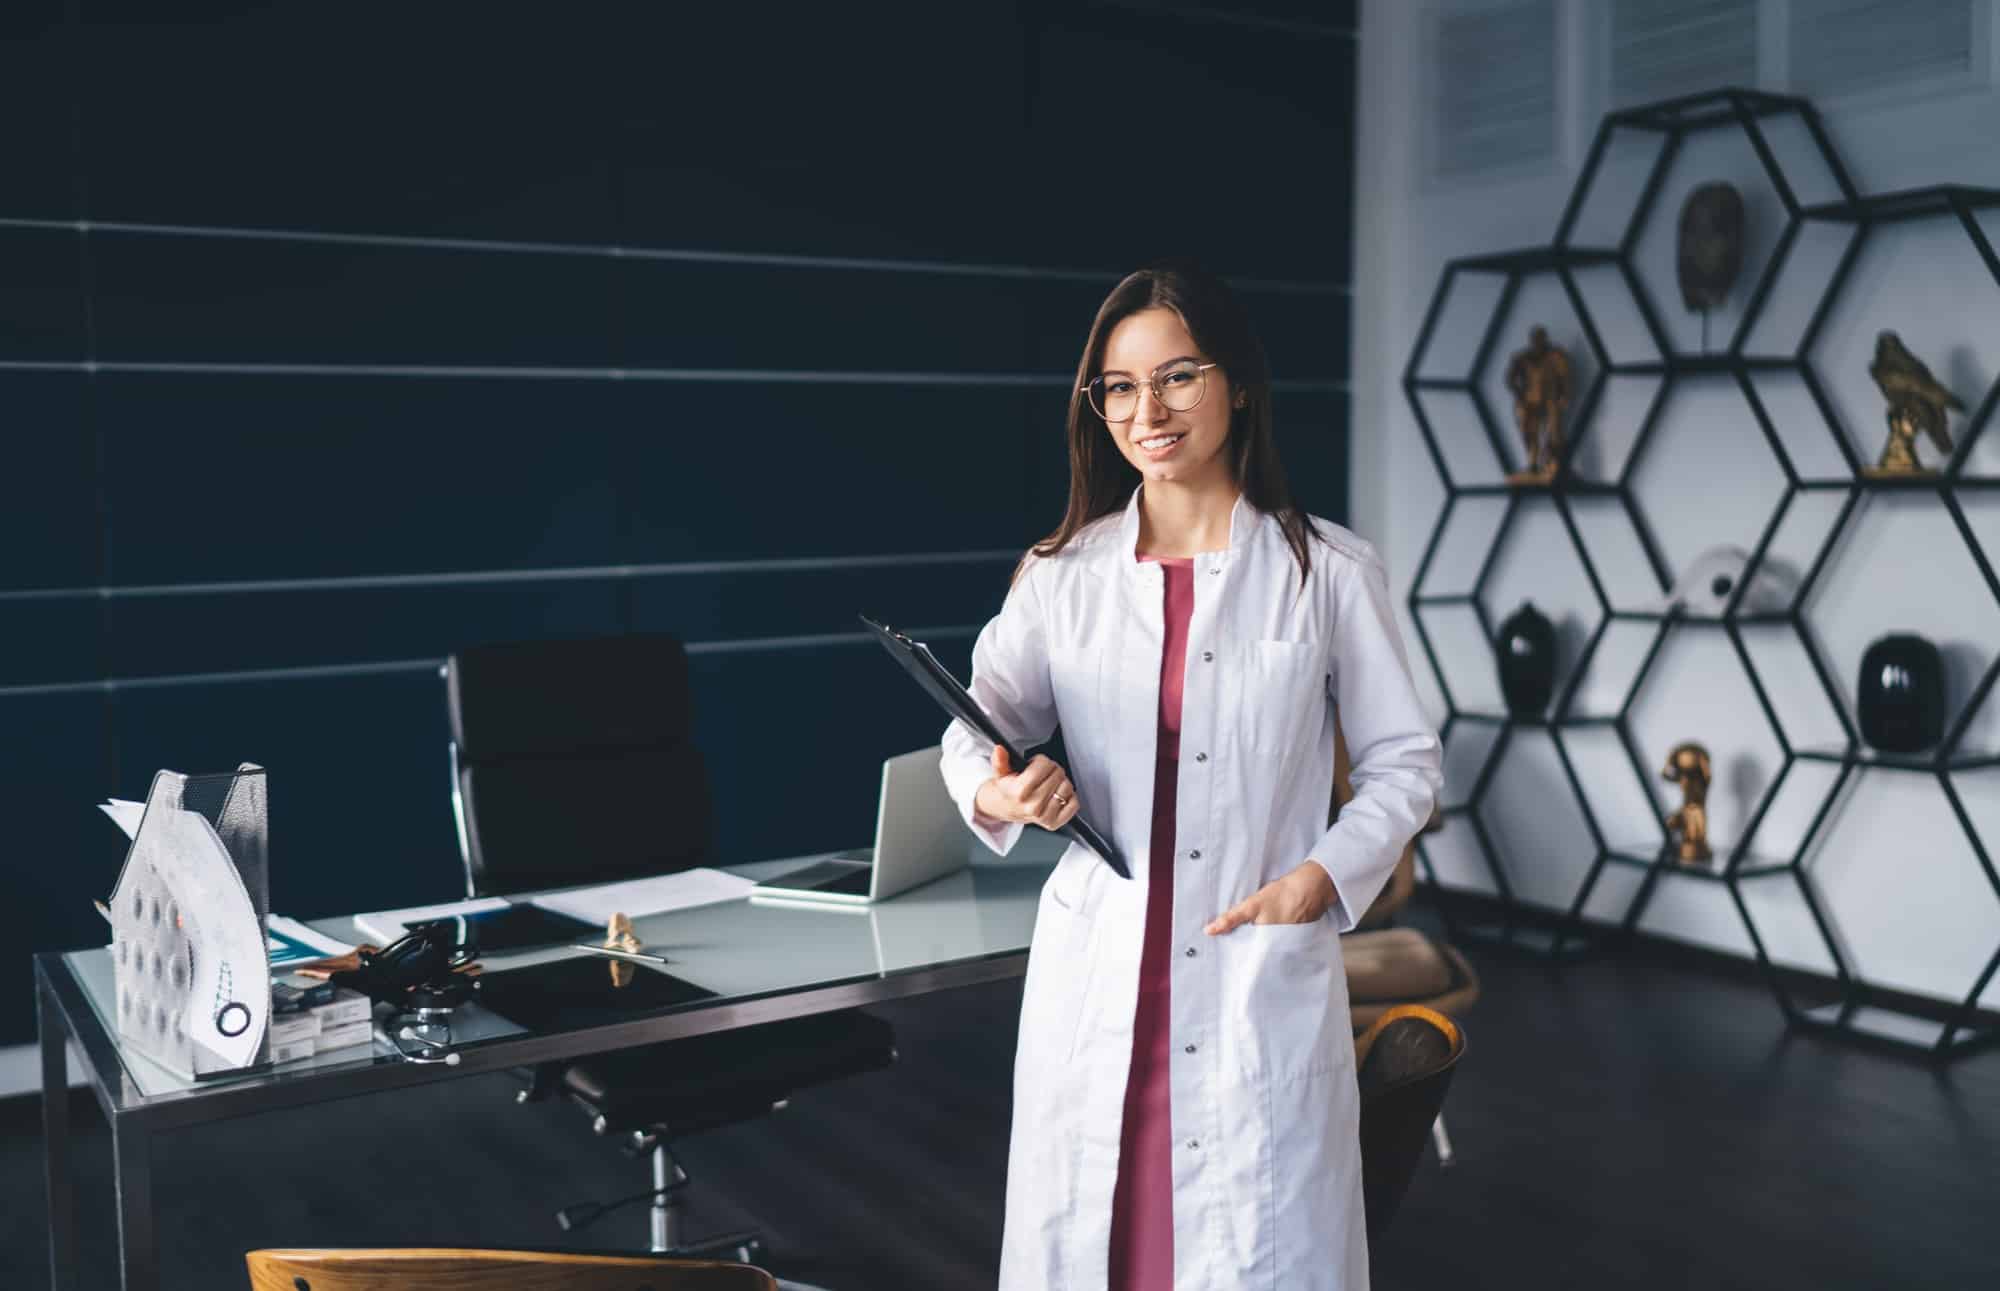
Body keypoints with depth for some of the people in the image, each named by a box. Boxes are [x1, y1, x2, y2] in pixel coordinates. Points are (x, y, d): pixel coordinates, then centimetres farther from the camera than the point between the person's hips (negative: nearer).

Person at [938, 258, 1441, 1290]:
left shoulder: (1329, 572, 0)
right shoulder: (1061, 575, 4)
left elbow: (1405, 761, 5)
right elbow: (979, 729, 9)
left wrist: (1327, 874, -11)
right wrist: (997, 791, -14)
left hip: (1264, 985, -1)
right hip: (1095, 981, 2)